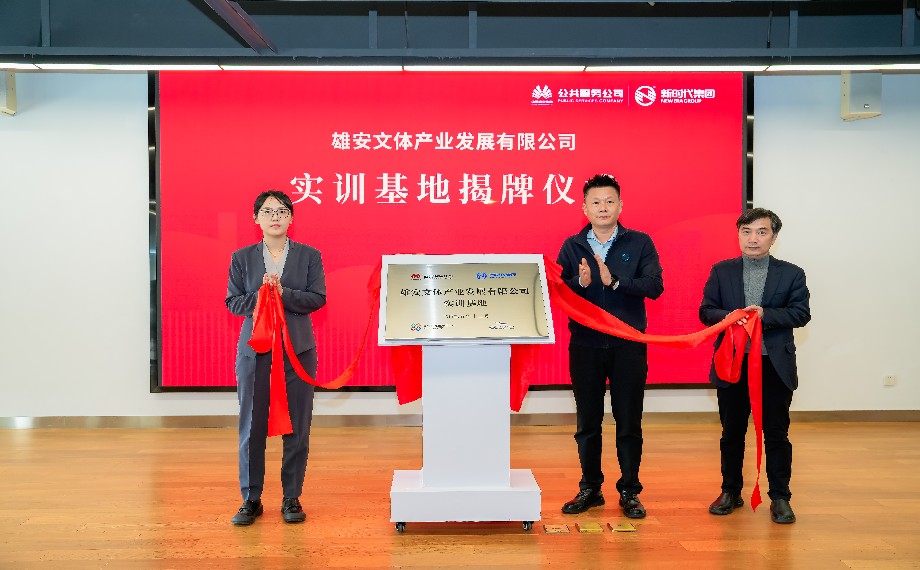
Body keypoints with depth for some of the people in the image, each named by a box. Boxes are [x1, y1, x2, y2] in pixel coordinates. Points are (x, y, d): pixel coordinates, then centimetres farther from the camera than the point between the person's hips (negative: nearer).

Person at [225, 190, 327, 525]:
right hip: (254, 348, 1)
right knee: (252, 425, 4)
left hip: (298, 348, 0)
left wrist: (283, 293, -16)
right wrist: (260, 296, -14)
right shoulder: (242, 258, 8)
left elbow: (317, 298, -3)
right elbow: (233, 302, 3)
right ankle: (251, 498, 16)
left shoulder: (309, 255, 5)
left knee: (297, 425, 3)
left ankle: (292, 497, 15)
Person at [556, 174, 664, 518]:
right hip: (585, 345, 1)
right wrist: (580, 282, -22)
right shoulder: (572, 247, 6)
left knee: (629, 422, 6)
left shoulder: (640, 243, 2)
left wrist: (614, 281, -22)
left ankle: (629, 491, 20)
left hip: (628, 345, -1)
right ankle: (590, 488, 25)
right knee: (587, 422, 11)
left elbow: (654, 286, -10)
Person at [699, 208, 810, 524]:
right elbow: (706, 311, 2)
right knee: (732, 432, 11)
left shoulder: (791, 274, 3)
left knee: (776, 433, 5)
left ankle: (780, 497, 17)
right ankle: (731, 492, 25)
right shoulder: (721, 271, 5)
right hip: (732, 363, 1)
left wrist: (765, 314, -19)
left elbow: (801, 314, -4)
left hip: (775, 365, -1)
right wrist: (729, 316, -18)